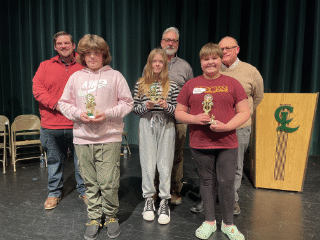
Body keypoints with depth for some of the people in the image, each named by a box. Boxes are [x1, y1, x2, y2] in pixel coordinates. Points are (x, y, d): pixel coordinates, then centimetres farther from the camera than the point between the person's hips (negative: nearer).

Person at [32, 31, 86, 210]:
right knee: (54, 162, 14)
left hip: (78, 125, -1)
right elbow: (37, 88, 0)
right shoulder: (45, 66, 10)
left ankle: (84, 190, 26)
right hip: (52, 125, 2)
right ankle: (54, 192, 32)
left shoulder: (83, 66, 5)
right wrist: (55, 104, -14)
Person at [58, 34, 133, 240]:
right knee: (90, 182, 11)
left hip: (109, 138, -3)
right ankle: (94, 218, 28)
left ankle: (111, 216, 22)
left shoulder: (115, 76, 2)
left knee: (108, 183, -2)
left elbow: (127, 103, 1)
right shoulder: (76, 77, 11)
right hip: (82, 138, 3)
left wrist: (107, 114, -12)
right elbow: (64, 103, 13)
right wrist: (79, 113, -6)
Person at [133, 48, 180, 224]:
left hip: (166, 126, 0)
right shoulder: (140, 84, 7)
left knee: (165, 164, 1)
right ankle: (148, 200, 21)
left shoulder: (171, 85, 5)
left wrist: (166, 106, -15)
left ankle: (164, 202, 15)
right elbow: (135, 108, 8)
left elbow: (178, 109, 4)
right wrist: (146, 106, -11)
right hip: (146, 126, 1)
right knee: (147, 163, 4)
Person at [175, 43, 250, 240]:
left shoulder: (232, 83, 3)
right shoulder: (191, 85, 5)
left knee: (227, 183, 3)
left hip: (227, 143, -1)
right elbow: (179, 112, 7)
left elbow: (245, 112, 1)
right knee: (207, 181, 12)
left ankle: (228, 224, 25)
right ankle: (210, 221, 30)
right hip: (200, 143, 1)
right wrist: (194, 118, -12)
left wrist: (226, 126, -15)